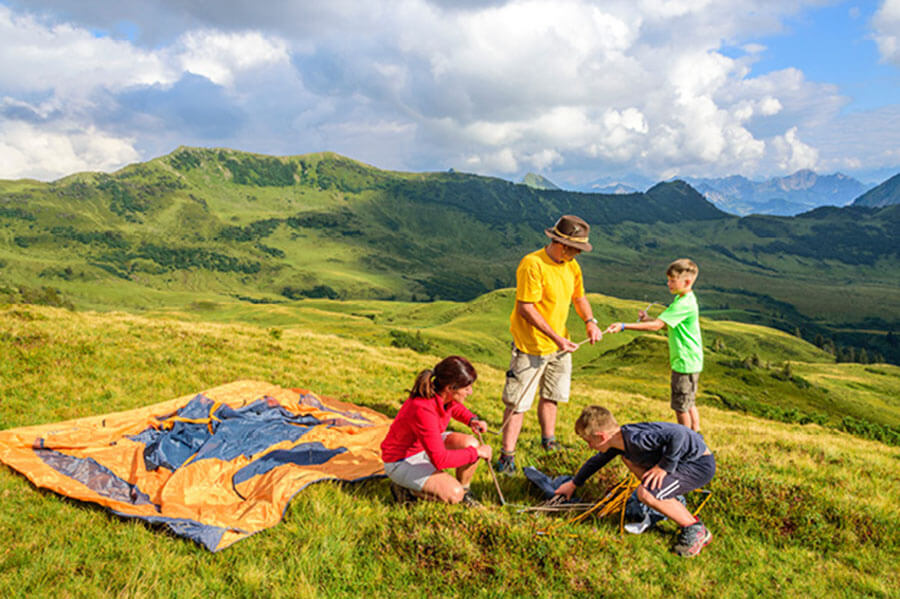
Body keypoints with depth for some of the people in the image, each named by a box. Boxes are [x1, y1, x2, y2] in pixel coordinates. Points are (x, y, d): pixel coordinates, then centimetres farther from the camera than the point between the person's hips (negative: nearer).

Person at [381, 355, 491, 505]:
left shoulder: (443, 394, -13)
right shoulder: (423, 410, -38)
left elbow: (455, 407, 15)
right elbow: (440, 460, -36)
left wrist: (472, 420, -6)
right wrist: (475, 453, -26)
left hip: (428, 445, 8)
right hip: (402, 461, -8)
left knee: (471, 443, -15)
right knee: (454, 494, -23)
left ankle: (464, 491, 9)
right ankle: (404, 488, -1)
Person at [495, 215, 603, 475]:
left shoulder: (571, 266, 5)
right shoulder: (532, 264, -20)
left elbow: (579, 297, 18)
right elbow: (526, 307, -23)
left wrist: (590, 321, -3)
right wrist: (556, 337, -24)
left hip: (560, 344, 8)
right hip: (531, 345, -7)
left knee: (551, 395, 20)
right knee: (518, 402, -4)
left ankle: (548, 442, 37)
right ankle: (507, 455, 4)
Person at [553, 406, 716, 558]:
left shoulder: (635, 439, -29)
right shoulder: (620, 440, 1)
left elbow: (678, 434, -40)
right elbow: (597, 461, 19)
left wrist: (665, 466, -27)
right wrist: (573, 484, 29)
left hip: (701, 464, -10)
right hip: (685, 460, 10)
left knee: (645, 493, -25)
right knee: (628, 457, 18)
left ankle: (696, 530, -4)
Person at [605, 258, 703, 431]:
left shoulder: (685, 304, -24)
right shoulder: (683, 299, 9)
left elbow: (656, 325, -29)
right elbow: (666, 323, 17)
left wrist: (624, 326, -30)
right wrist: (647, 318, 0)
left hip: (685, 362, -10)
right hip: (688, 361, 10)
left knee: (681, 406, 3)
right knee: (689, 404, 21)